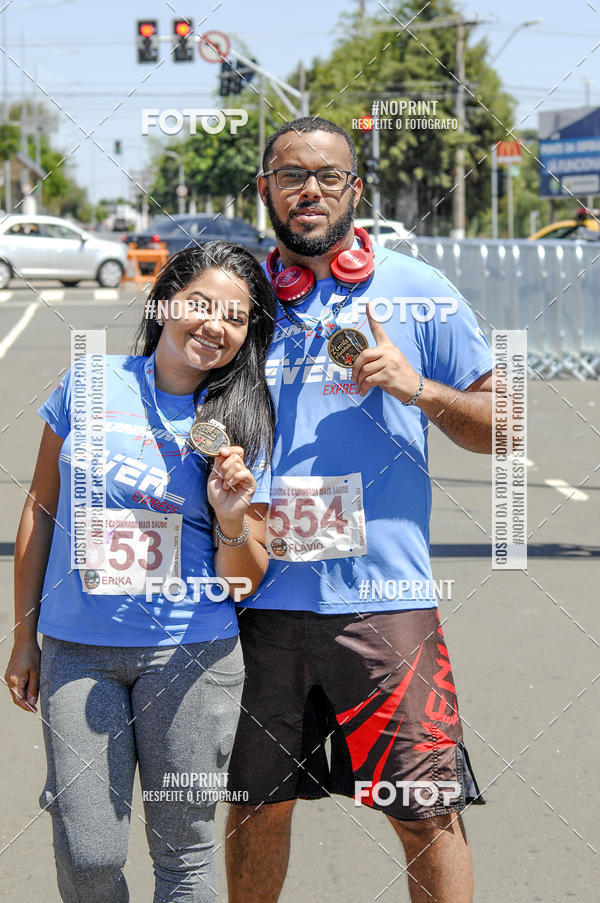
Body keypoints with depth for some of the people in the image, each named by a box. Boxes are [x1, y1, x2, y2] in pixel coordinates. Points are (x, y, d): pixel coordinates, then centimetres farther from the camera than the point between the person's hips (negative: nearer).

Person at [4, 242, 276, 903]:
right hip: (75, 651, 0)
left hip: (189, 656, 0)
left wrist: (232, 517, -18)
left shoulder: (243, 428, 0)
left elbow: (242, 583, 3)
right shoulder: (89, 386, 1)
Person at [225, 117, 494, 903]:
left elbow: (502, 430, 4)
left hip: (384, 598, -2)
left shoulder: (420, 294, 3)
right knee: (255, 805, 13)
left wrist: (421, 390, -13)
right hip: (260, 601, 3)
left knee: (429, 813, -3)